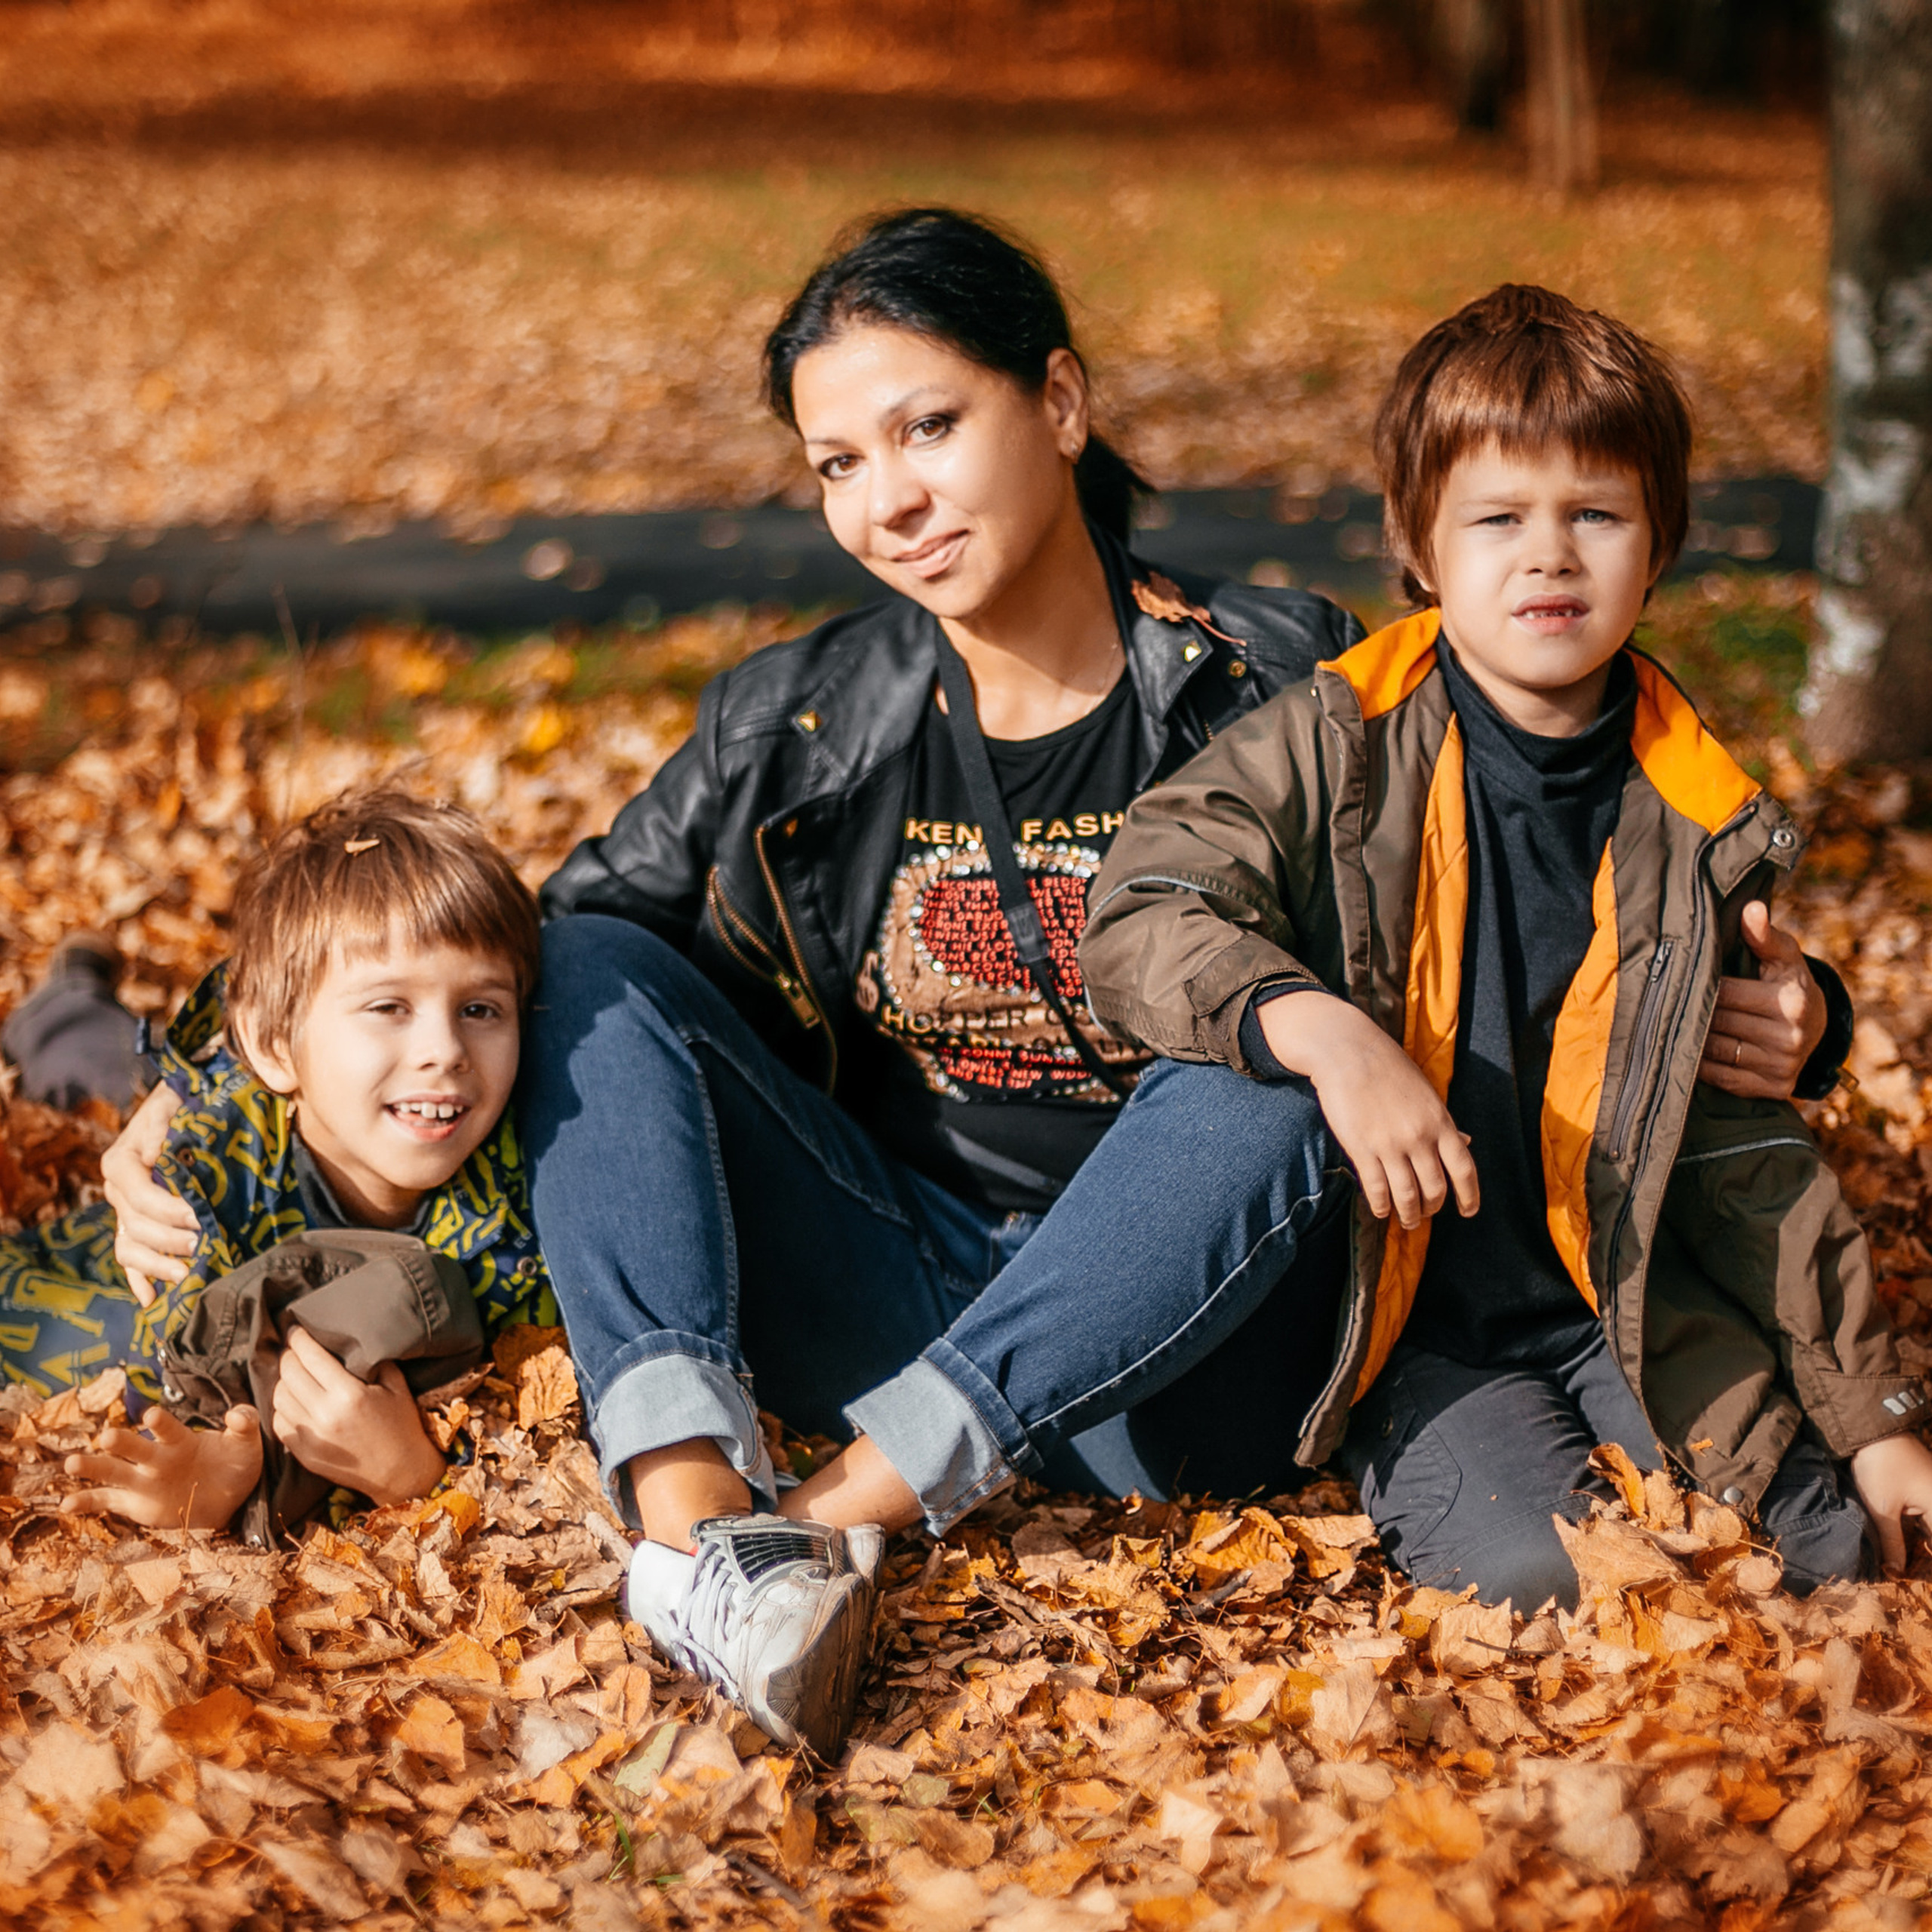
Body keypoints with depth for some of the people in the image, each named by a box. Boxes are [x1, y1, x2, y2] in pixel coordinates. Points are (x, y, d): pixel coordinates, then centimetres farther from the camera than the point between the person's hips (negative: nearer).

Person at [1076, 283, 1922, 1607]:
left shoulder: (1695, 824, 2)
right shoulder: (1335, 750, -7)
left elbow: (1750, 1161, 8)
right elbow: (1140, 917, -18)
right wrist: (1324, 1033, -36)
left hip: (1631, 1301, 3)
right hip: (1404, 1323, -3)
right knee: (1532, 1573, -23)